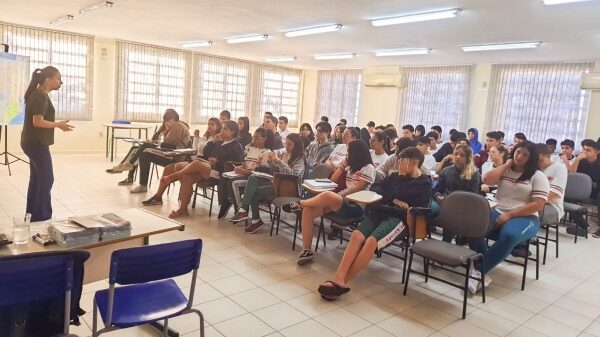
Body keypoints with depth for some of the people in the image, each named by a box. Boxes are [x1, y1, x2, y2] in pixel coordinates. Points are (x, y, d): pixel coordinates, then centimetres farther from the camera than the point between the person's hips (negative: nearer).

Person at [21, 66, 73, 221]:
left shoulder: (38, 94, 15)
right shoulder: (40, 96, -17)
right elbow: (38, 122, -23)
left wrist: (57, 124, 8)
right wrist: (58, 124, -13)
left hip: (34, 142, 10)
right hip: (37, 143, -10)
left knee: (36, 179, 15)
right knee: (46, 180, -3)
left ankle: (32, 215, 22)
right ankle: (41, 217, 4)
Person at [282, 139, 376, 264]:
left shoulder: (368, 168, -2)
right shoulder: (351, 166, 25)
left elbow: (357, 189, -12)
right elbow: (333, 179, 25)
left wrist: (338, 195, -21)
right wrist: (344, 164, 15)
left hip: (355, 205, -8)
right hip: (343, 200, 8)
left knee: (327, 195, -39)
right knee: (307, 211, -16)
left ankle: (299, 204, -12)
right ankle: (307, 250, -15)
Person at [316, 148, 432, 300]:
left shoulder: (425, 183, 7)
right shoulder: (396, 176, 25)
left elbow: (399, 194, -8)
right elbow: (374, 188, 15)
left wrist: (401, 175, 6)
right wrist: (394, 200, 0)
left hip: (400, 218, -5)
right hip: (381, 211, 6)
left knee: (371, 241, -32)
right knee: (356, 235, -25)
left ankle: (342, 282, -31)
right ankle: (338, 278, -36)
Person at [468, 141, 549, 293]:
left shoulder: (538, 177, 0)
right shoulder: (504, 171, 14)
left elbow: (538, 205, -9)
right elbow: (486, 180, -5)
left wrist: (509, 215, -15)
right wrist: (507, 164, 1)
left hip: (525, 218, -3)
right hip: (498, 212, 4)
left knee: (509, 235, -39)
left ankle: (479, 271, -28)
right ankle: (483, 272, -27)